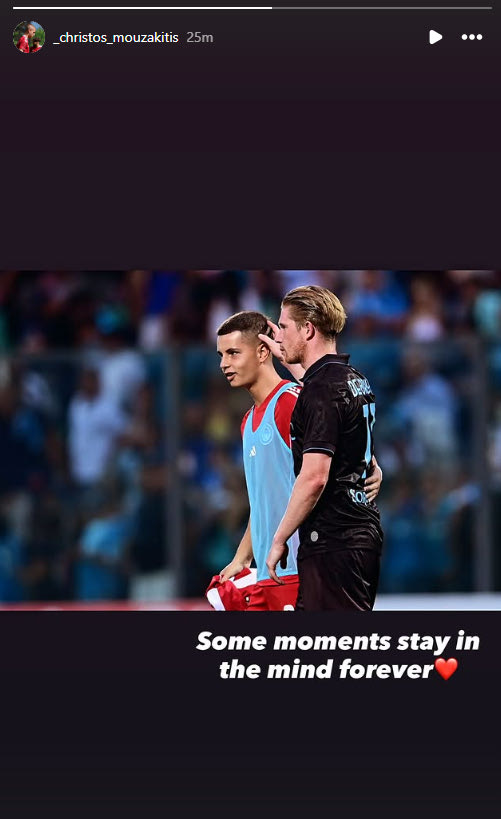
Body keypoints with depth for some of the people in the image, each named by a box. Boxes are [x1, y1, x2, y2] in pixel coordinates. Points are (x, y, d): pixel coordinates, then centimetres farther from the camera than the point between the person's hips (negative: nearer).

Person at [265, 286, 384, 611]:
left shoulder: (320, 391, -15)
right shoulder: (356, 380, 14)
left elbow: (314, 477, -21)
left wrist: (279, 540, -12)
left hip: (332, 543, -10)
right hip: (365, 532, 10)